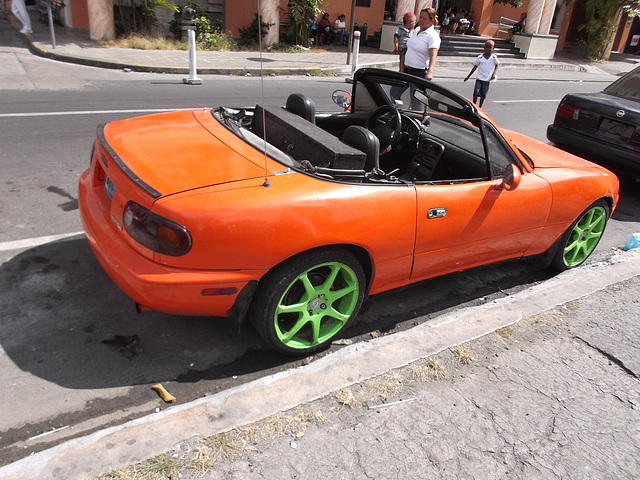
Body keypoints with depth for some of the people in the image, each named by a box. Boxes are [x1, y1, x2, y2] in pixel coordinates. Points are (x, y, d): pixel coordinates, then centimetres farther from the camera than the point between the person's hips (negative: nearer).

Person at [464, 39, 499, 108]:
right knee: (476, 93, -13)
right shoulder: (480, 58, -5)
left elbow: (496, 65, 11)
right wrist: (468, 76, 7)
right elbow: (475, 67, 4)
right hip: (479, 78, -1)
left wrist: (494, 74, -4)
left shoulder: (494, 57, -5)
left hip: (487, 80, 1)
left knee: (483, 95, 7)